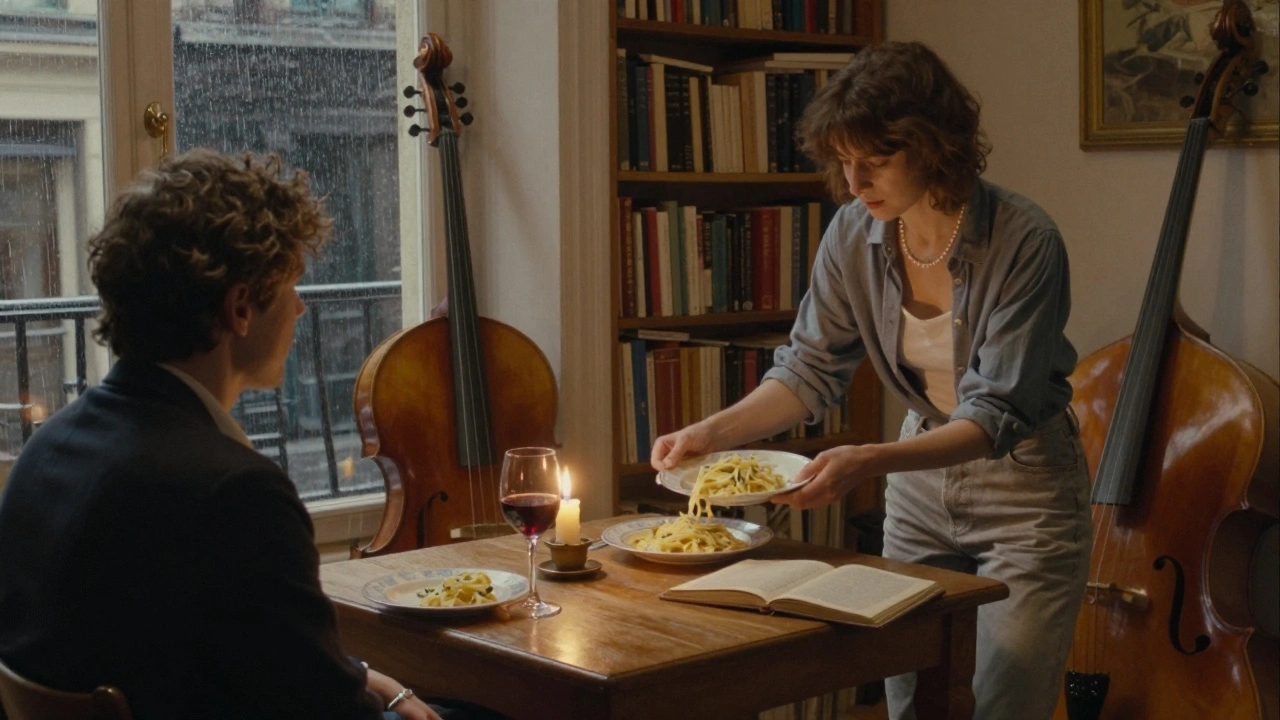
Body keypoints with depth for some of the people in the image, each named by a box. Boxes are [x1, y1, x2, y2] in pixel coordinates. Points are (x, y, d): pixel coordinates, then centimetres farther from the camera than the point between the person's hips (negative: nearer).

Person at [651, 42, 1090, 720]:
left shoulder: (1024, 242, -24)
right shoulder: (855, 234, -9)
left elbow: (997, 415, -27)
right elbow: (811, 369, -3)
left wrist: (869, 460, -40)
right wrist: (713, 430, -19)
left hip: (1023, 487, -4)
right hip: (920, 486, 5)